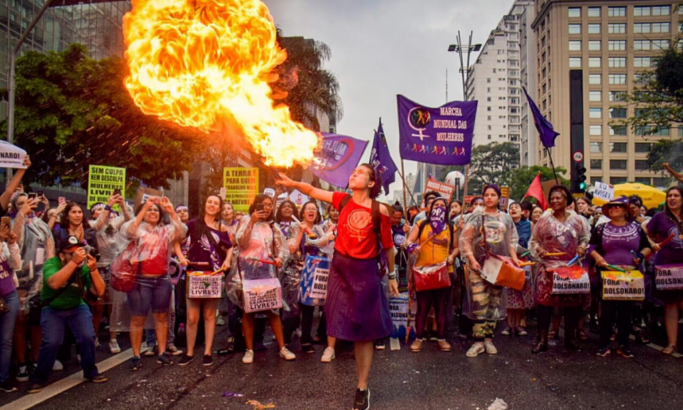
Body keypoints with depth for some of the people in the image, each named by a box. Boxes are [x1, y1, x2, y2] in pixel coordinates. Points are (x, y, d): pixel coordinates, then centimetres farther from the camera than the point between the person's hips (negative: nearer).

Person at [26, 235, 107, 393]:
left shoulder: (84, 267, -17)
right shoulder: (51, 263, -23)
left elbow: (99, 291, -21)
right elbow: (54, 283, -43)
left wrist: (93, 270, -36)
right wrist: (73, 262, -49)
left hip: (77, 307, 2)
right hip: (53, 309, -2)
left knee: (88, 337, -15)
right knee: (51, 342, -18)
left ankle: (90, 371, 9)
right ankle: (38, 378, 5)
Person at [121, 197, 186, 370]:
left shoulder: (166, 230, 10)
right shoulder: (138, 229, 1)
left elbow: (181, 232, -7)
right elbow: (128, 231, -21)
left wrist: (172, 212, -16)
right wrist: (143, 209, -23)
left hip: (162, 280, 4)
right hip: (140, 280, -3)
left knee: (161, 317, 10)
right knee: (138, 318, 2)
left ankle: (162, 353, 19)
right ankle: (136, 356, 10)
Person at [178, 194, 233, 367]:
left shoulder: (222, 228, 8)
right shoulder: (194, 224, 3)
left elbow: (229, 248, 13)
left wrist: (227, 260, -3)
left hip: (214, 274, 2)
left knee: (209, 314, 7)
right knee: (192, 316, -2)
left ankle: (207, 352, 14)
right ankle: (189, 352, 12)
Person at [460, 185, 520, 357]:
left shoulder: (506, 218, 12)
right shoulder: (476, 216, 3)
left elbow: (512, 240, 16)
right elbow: (465, 239, -1)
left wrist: (514, 257, 1)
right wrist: (471, 259, -12)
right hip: (479, 265, -3)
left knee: (494, 303, 6)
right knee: (479, 303, -9)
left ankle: (488, 338, 14)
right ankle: (478, 340, -4)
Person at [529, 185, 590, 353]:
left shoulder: (577, 220, 7)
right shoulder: (544, 220, 3)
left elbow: (585, 239, 15)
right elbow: (533, 241, 8)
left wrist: (582, 247, -5)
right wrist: (538, 249, -11)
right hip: (549, 266, -2)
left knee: (572, 302, 6)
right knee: (545, 301, -6)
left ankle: (570, 337, 23)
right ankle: (542, 339, 1)